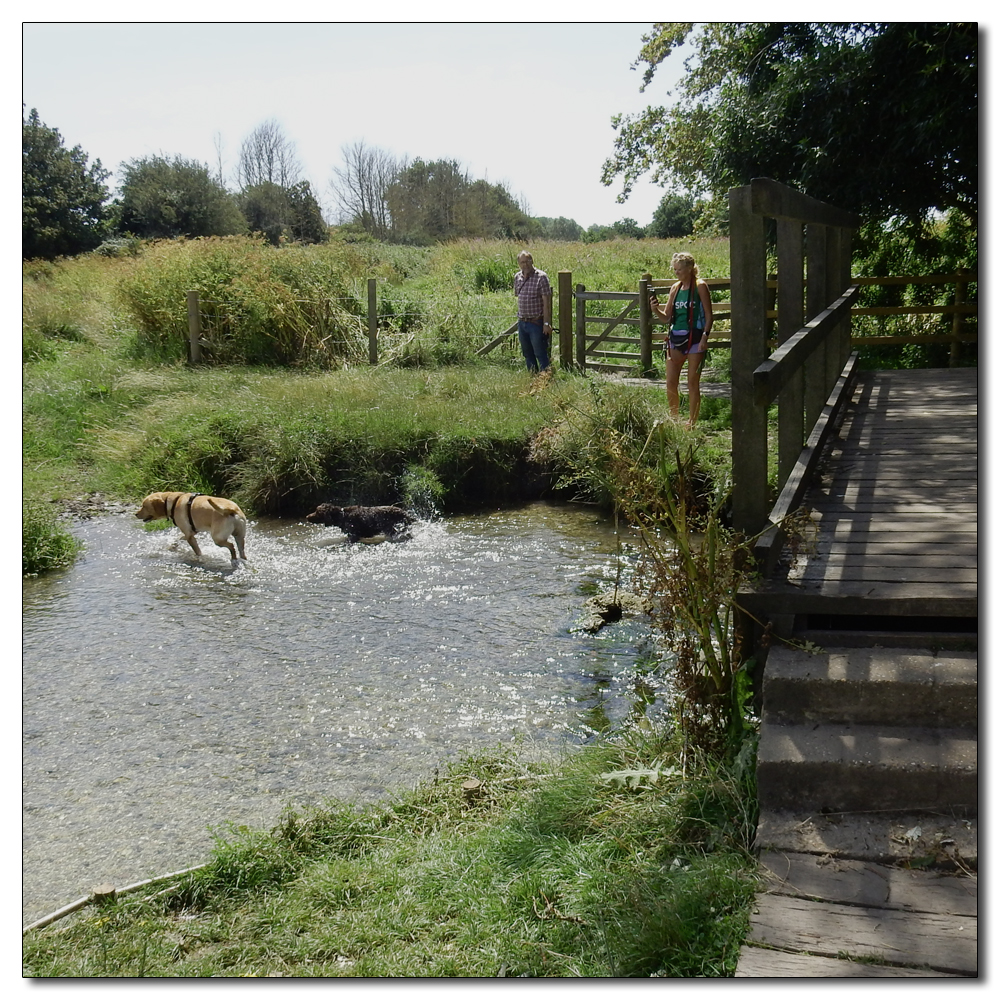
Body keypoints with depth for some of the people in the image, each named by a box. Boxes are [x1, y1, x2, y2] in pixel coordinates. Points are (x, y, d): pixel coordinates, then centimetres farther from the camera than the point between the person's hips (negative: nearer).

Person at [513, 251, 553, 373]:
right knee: (527, 354, 14)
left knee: (540, 354, -3)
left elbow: (546, 302, -13)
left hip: (536, 323, -7)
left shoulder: (541, 277, -11)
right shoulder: (517, 277, 8)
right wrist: (519, 318, 17)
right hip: (522, 322, 7)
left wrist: (546, 323, -16)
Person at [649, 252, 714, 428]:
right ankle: (673, 420, 15)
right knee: (670, 383, 2)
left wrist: (705, 336, -17)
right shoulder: (675, 288, 11)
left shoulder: (700, 286, -4)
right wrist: (655, 309, -6)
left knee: (693, 382, 1)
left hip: (694, 339, -5)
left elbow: (709, 315, -6)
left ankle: (691, 423, 9)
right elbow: (667, 317, 13)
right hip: (675, 338, 5)